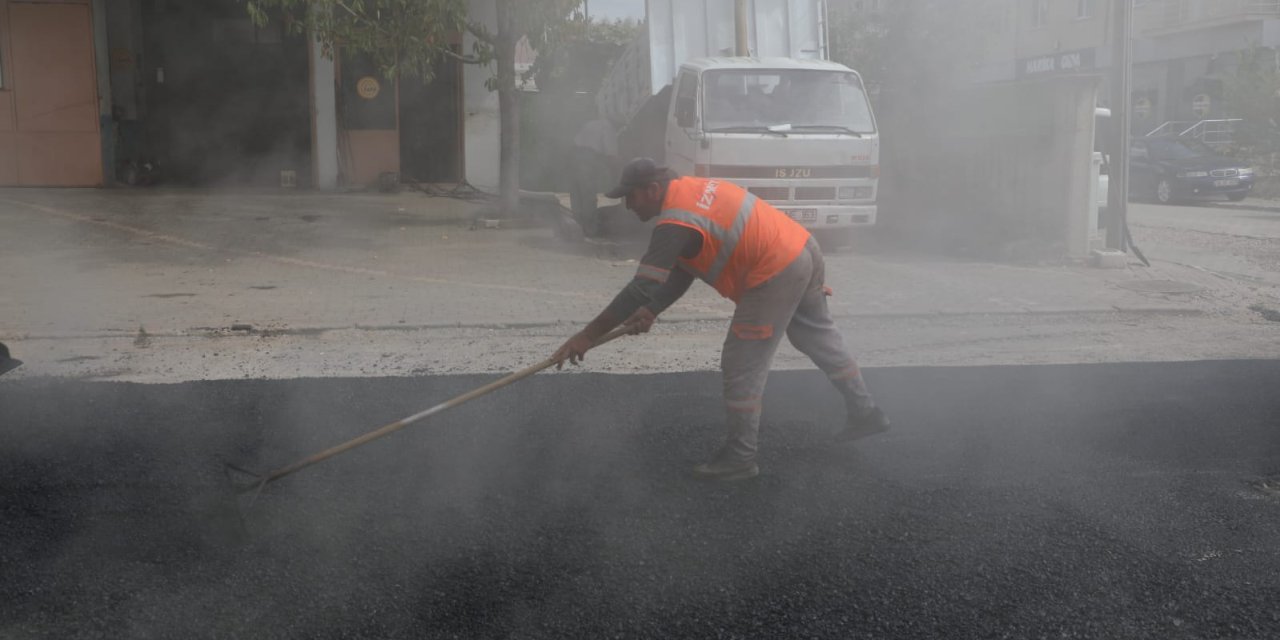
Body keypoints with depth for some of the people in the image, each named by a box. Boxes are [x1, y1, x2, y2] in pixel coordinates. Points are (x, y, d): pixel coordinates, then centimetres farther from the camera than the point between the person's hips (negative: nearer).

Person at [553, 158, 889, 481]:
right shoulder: (691, 190, 10)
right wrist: (652, 311, 5)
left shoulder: (675, 222, -19)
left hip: (777, 273, -10)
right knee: (820, 337, 27)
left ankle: (739, 458, 8)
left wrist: (588, 335, -19)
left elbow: (642, 287, -22)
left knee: (742, 367, -2)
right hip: (803, 248, 10)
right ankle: (866, 411, 41)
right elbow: (682, 271, 13)